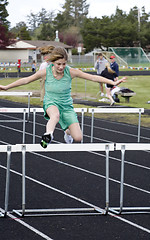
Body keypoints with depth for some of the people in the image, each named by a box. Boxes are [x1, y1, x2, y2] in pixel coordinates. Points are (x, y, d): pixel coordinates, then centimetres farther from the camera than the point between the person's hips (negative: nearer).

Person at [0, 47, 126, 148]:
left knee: (78, 138, -5)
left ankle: (68, 132, 28)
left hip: (67, 105, 2)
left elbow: (93, 77, -11)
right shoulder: (46, 72, -12)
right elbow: (26, 80, 0)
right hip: (51, 103, -2)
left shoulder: (71, 72, -14)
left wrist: (113, 82, -15)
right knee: (55, 115, -41)